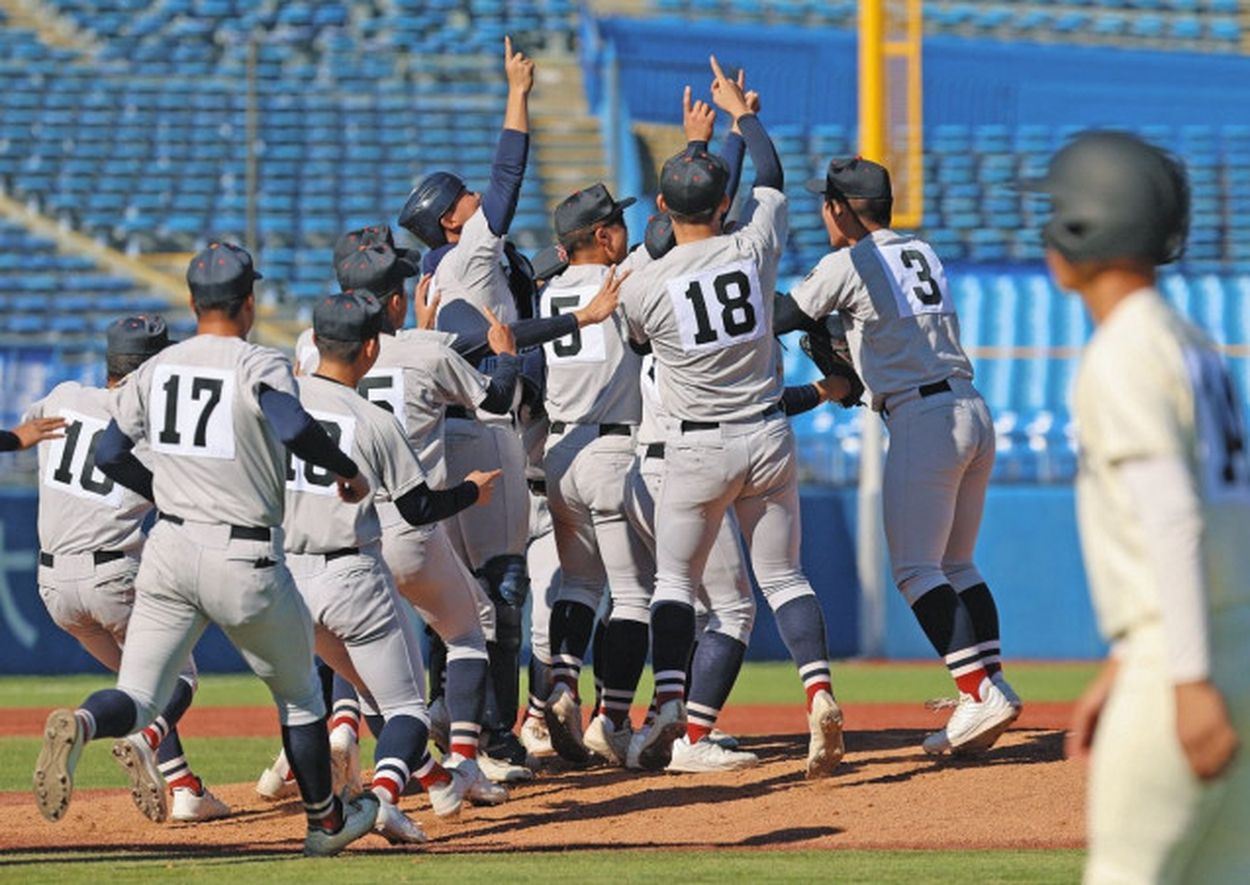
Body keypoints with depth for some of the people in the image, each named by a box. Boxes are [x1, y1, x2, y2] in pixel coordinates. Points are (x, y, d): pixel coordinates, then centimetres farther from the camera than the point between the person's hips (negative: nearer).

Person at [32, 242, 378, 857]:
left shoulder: (156, 369, 6)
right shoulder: (259, 365, -9)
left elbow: (110, 456, 9)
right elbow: (294, 428, -28)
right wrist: (347, 470, -11)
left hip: (169, 552, 3)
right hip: (246, 560, -3)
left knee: (138, 701, 1)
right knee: (298, 692, 20)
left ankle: (80, 725, -34)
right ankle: (325, 822, 32)